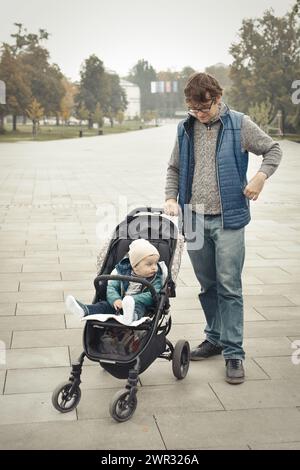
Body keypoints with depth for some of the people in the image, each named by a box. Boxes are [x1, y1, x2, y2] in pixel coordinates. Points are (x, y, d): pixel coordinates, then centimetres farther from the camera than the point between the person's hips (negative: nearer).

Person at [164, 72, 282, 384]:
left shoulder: (239, 125, -3)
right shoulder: (185, 129, 8)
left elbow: (273, 150, 6)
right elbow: (174, 168, 17)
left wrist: (261, 176, -13)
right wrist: (171, 198, 0)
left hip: (228, 219, -4)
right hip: (193, 218, 4)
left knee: (229, 286, -4)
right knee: (207, 285, 14)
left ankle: (233, 352, 5)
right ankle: (215, 338, 30)